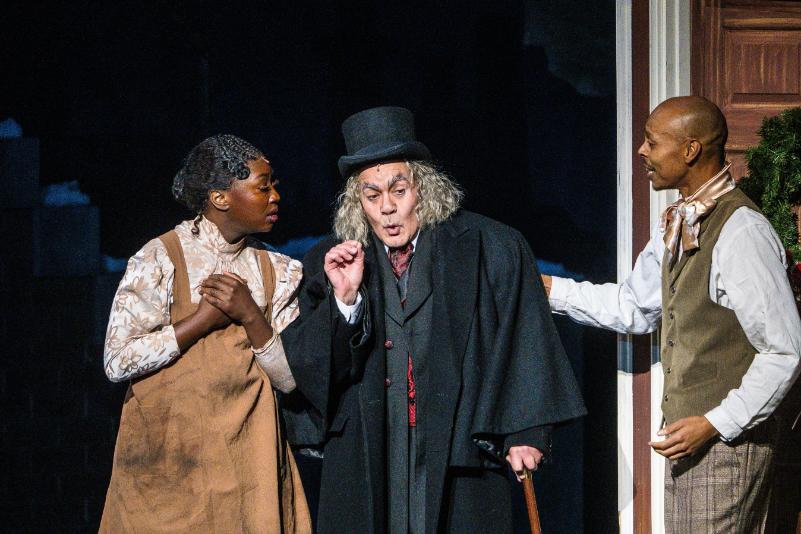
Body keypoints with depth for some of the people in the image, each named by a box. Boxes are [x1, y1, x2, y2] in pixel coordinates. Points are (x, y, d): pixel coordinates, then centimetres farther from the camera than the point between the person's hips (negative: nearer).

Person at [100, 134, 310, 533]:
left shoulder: (278, 273, 8)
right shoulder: (160, 258, -5)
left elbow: (291, 379, 2)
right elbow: (118, 362, -12)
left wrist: (250, 315, -13)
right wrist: (205, 318, -14)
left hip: (245, 454, 4)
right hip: (168, 454, -4)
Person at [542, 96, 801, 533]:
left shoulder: (742, 232, -19)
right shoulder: (675, 224, 10)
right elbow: (636, 308, 22)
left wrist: (714, 425, -20)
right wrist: (550, 288, 16)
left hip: (726, 442, -9)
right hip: (687, 435, 9)